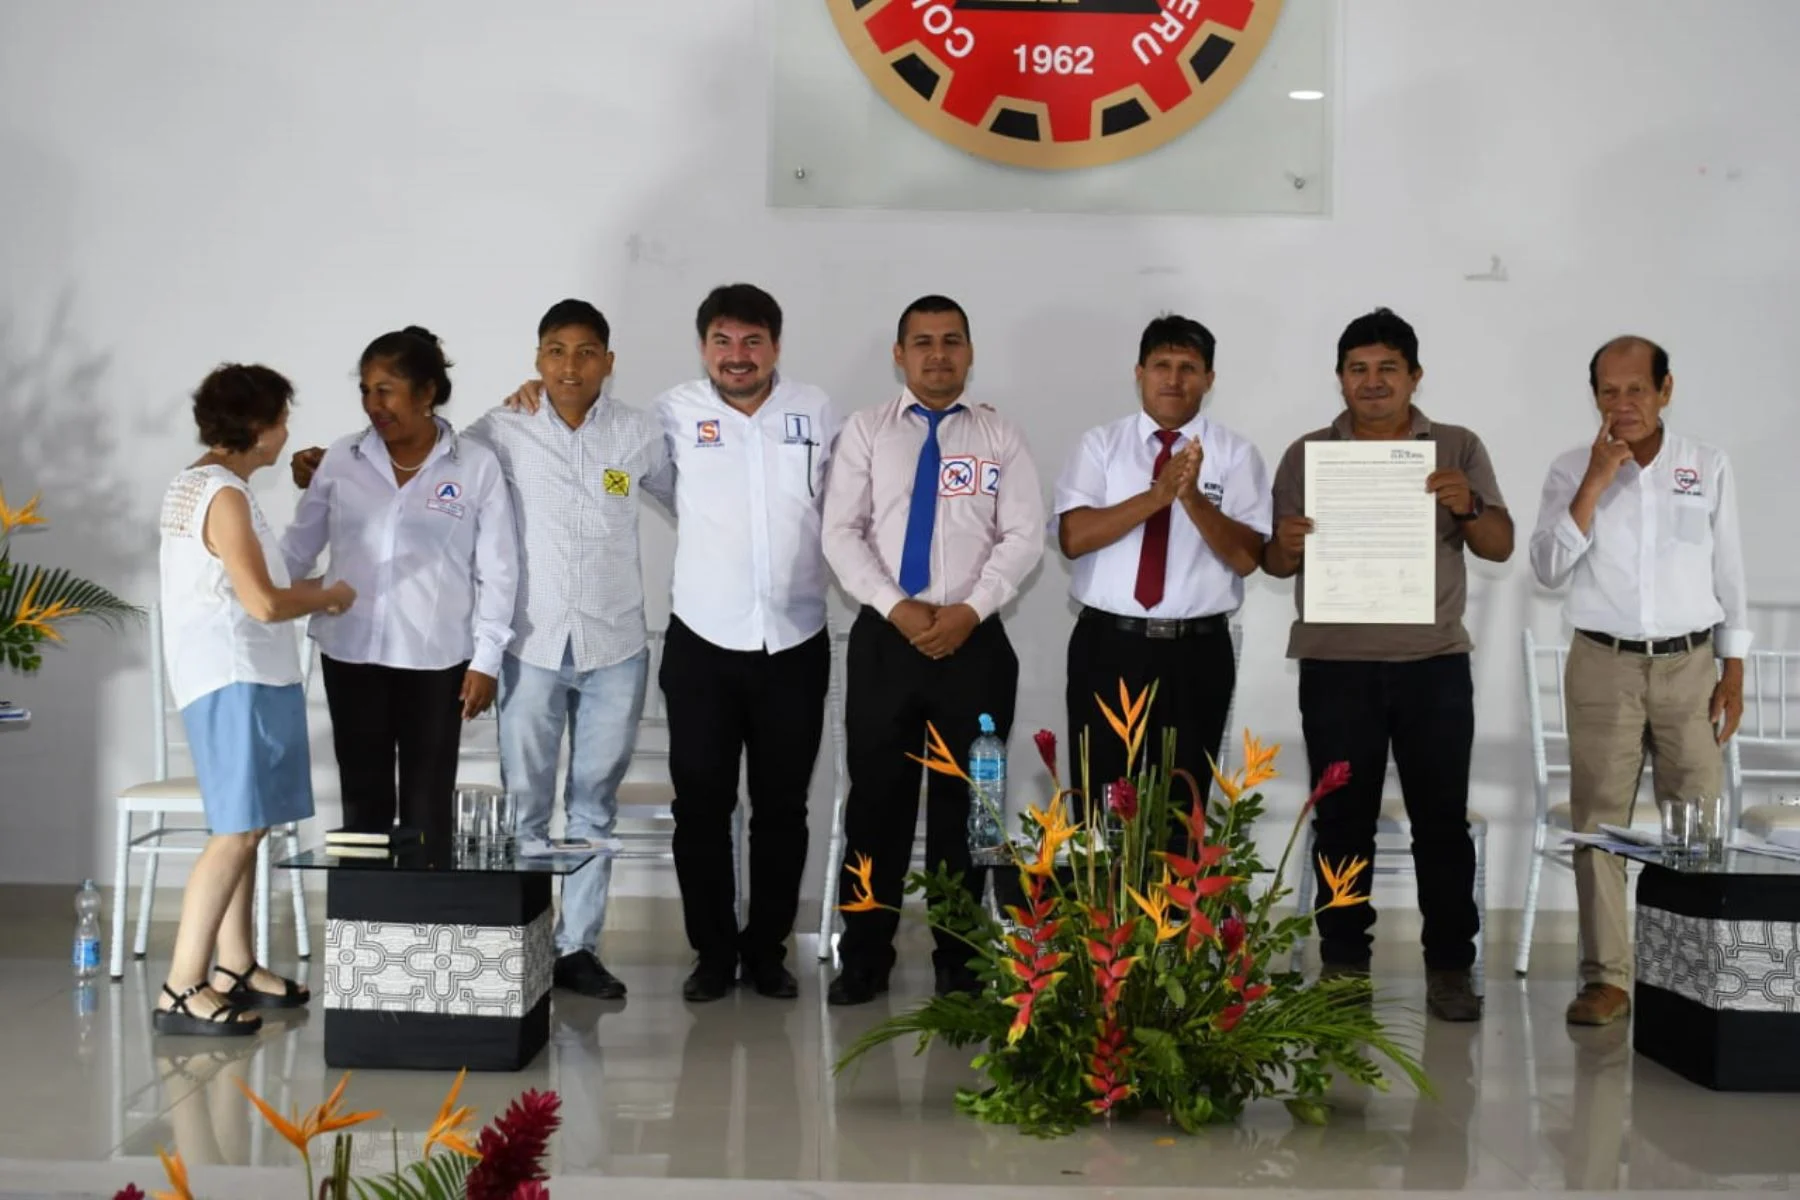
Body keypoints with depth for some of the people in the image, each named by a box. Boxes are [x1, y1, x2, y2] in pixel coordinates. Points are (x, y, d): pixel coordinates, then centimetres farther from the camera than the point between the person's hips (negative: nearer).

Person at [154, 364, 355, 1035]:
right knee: (238, 832, -11)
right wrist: (328, 596, -4)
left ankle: (234, 966, 22)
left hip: (241, 677, 11)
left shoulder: (196, 483, 16)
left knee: (245, 828, 14)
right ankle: (181, 991, -10)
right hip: (234, 680, -11)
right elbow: (264, 602, -20)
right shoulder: (224, 495, -16)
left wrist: (306, 593, 14)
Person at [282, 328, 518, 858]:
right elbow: (298, 547, 11)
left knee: (427, 808, 4)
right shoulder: (341, 460, 3)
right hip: (351, 653, 2)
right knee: (363, 800, 8)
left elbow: (497, 569, -1)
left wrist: (486, 659, -4)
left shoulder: (477, 465, -3)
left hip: (435, 659, -2)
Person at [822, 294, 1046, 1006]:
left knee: (965, 803, 7)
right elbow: (841, 533, -1)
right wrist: (897, 608, -12)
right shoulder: (867, 432, 6)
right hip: (884, 638, 0)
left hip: (974, 642, 0)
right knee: (876, 800, 5)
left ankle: (959, 962, 19)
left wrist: (968, 610, -13)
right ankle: (865, 959, 16)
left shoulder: (1000, 437, 6)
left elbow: (1024, 537, -1)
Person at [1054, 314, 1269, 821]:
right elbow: (1073, 537, -10)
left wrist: (1193, 498, -23)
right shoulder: (1100, 444, 4)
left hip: (1198, 651, 0)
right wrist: (1155, 496, -20)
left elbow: (1246, 558, -8)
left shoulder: (1235, 453, 2)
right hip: (1107, 644, 0)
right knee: (1100, 805, 7)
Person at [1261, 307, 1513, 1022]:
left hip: (1435, 664, 0)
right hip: (1336, 667, 0)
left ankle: (1450, 969, 8)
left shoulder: (1458, 450, 8)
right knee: (1343, 821, 4)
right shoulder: (1307, 455, 8)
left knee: (1442, 820, 1)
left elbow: (1499, 548, 3)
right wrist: (1286, 547, -17)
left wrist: (1468, 507, -18)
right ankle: (1342, 969, 11)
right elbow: (1273, 562, 6)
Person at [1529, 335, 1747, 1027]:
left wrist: (1734, 673, 4)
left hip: (1690, 664, 1)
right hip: (1604, 665, 0)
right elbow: (1548, 570, -8)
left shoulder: (1708, 468, 5)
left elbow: (1728, 575, 8)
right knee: (1599, 823, -1)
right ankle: (1606, 977, 4)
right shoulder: (1572, 470, 2)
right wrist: (1595, 484, -15)